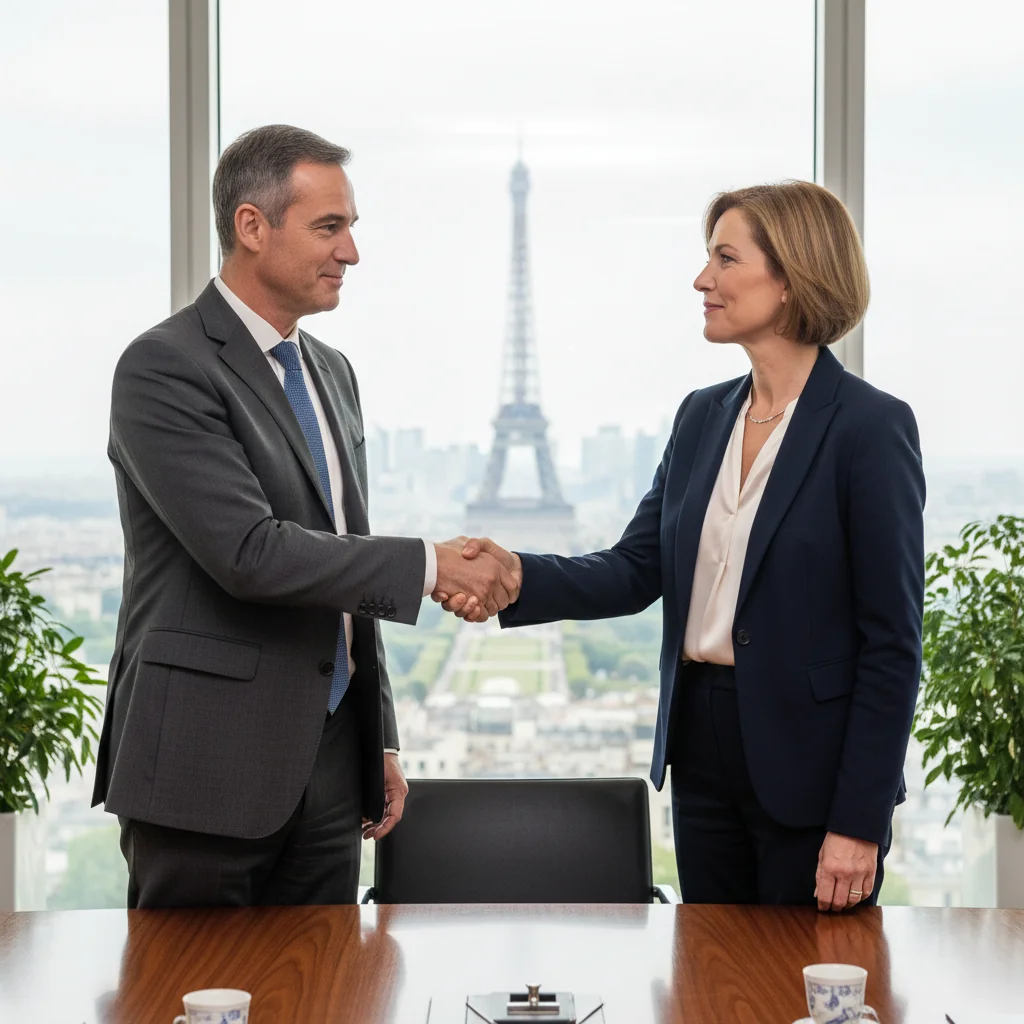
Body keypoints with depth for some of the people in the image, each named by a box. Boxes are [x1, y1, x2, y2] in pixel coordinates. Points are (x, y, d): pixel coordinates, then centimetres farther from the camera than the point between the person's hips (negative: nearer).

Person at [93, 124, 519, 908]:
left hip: (329, 762, 7)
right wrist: (430, 566, -17)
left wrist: (382, 741, 18)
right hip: (209, 765, -7)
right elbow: (249, 552, -22)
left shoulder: (332, 373, 15)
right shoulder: (165, 367, -11)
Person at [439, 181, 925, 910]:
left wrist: (861, 822, -15)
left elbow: (892, 639, -13)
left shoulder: (870, 426, -12)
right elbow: (635, 571, 4)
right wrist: (518, 577, -15)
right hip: (702, 752, 6)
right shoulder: (702, 416, 9)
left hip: (807, 768, -6)